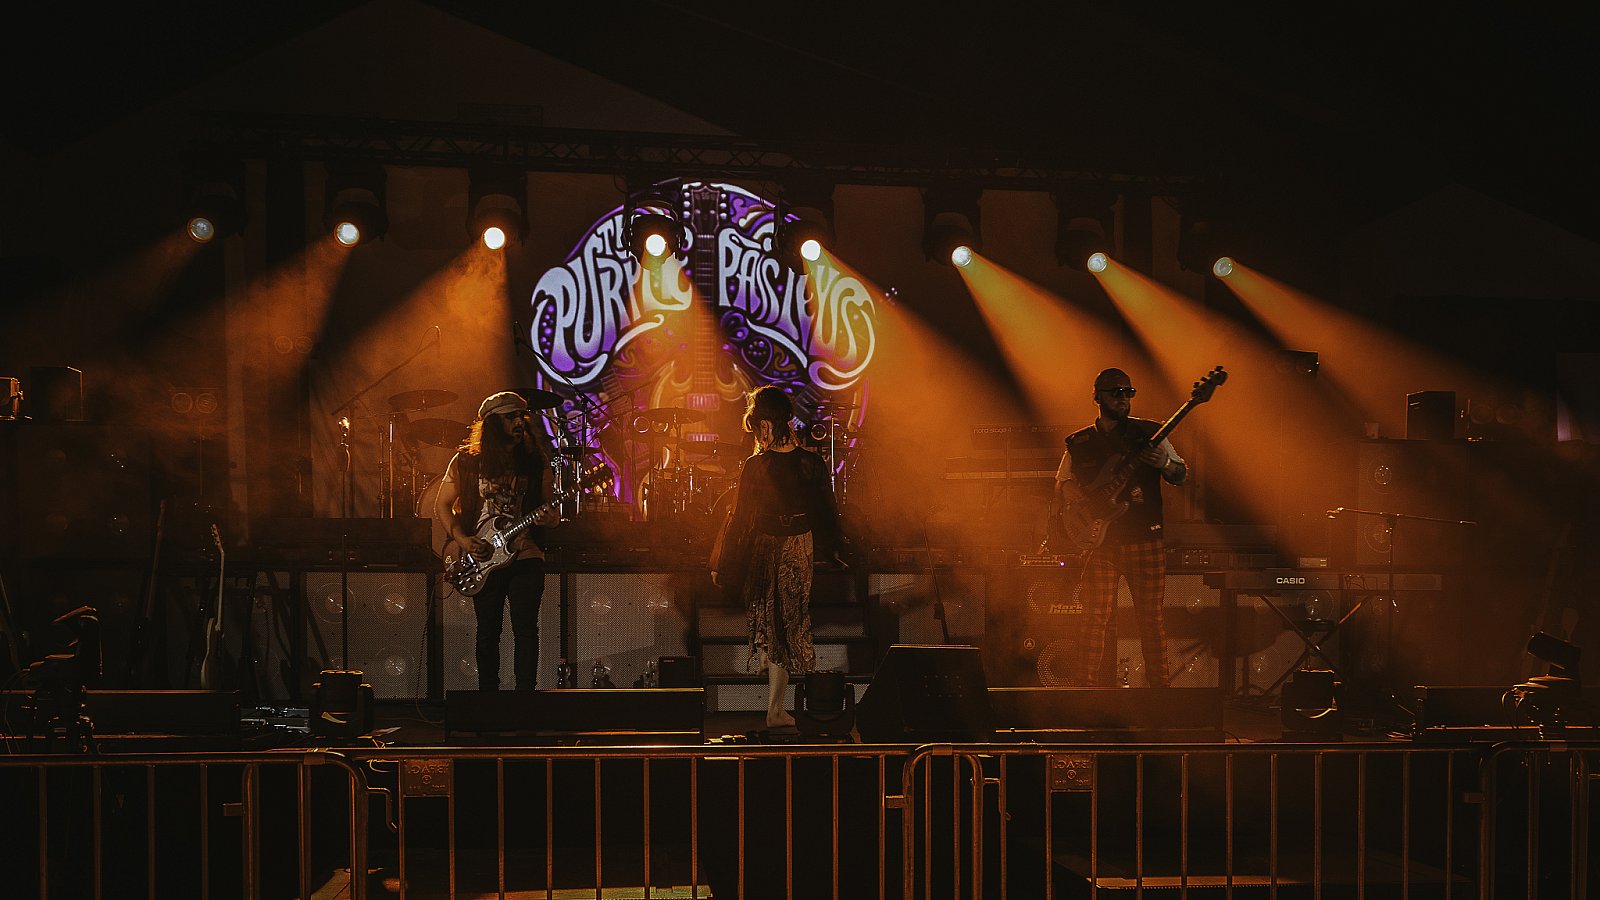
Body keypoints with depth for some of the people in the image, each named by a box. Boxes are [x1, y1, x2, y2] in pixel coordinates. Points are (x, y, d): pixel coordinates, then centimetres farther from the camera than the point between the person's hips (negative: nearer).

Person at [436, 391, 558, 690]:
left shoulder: (536, 462, 6)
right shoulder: (466, 461, 2)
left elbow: (550, 507, 12)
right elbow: (443, 504, 8)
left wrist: (548, 518, -11)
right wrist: (461, 538, -6)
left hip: (525, 555, 0)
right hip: (482, 557, 0)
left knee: (526, 628, -10)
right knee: (488, 632, 7)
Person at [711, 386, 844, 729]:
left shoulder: (755, 468, -17)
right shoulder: (813, 463, -8)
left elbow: (739, 519, -10)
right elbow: (827, 512, 3)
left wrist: (721, 566, 0)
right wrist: (831, 551, 19)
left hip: (766, 552, -3)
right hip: (801, 552, 3)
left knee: (772, 628, 14)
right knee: (791, 624, 13)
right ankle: (777, 711, 18)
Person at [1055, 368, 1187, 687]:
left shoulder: (1149, 433, 8)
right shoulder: (1079, 443, 12)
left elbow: (1182, 476, 7)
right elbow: (1061, 484, 18)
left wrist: (1165, 463, -15)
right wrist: (1069, 490, -6)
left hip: (1145, 540, 0)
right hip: (1100, 540, 1)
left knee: (1151, 618, -1)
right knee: (1096, 619, -5)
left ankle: (1159, 687, 7)